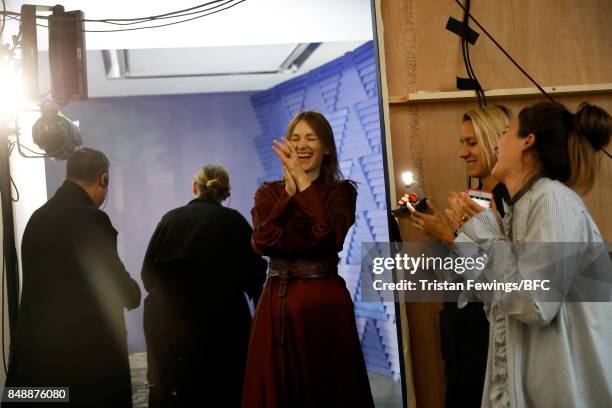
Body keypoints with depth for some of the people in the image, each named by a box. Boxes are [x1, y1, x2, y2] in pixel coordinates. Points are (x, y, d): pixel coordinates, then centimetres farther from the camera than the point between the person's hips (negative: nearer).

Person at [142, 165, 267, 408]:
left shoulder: (170, 219, 2)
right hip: (220, 323, -2)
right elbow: (254, 273, -4)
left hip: (170, 324, 2)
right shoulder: (233, 221, -4)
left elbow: (148, 273, 3)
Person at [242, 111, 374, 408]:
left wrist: (303, 182, -17)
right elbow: (263, 244, -11)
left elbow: (329, 239, -19)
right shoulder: (269, 193, 6)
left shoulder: (341, 191, 0)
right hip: (278, 302, 2)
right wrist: (289, 191, -15)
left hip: (326, 301, -2)